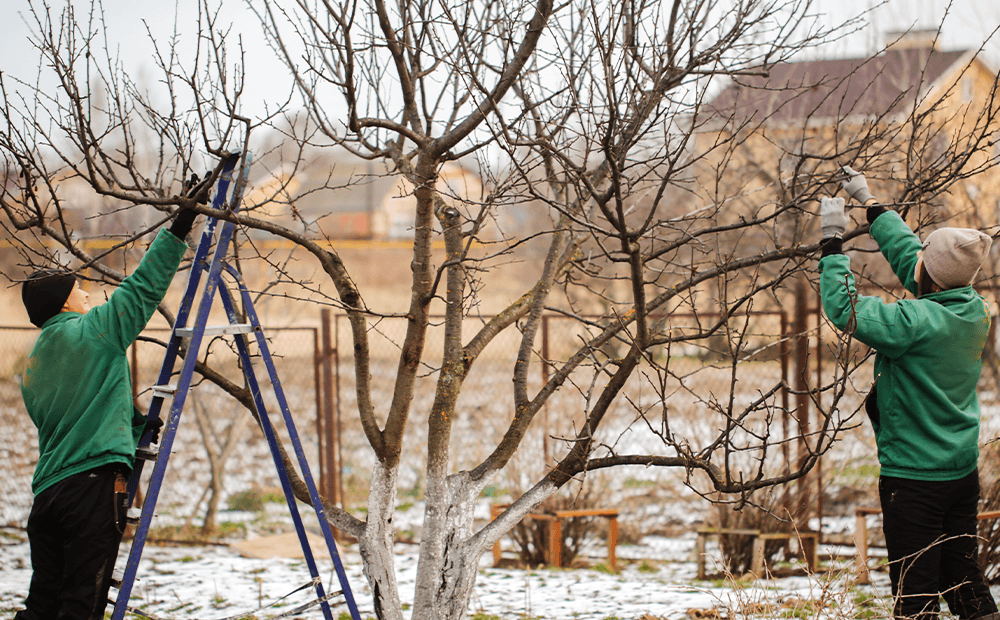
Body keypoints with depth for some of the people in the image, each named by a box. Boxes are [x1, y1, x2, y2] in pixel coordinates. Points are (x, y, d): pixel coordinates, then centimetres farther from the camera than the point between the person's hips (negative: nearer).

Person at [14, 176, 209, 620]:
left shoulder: (33, 366, 21)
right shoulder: (93, 331, -2)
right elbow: (142, 288, -2)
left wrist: (132, 426, 28)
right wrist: (178, 229, 1)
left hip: (47, 491, 8)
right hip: (94, 483, -8)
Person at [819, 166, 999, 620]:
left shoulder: (918, 322, -25)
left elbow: (843, 308, -20)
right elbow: (906, 255, 12)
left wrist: (833, 240, -11)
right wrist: (869, 204, 21)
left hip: (913, 478, -8)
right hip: (963, 469, 8)